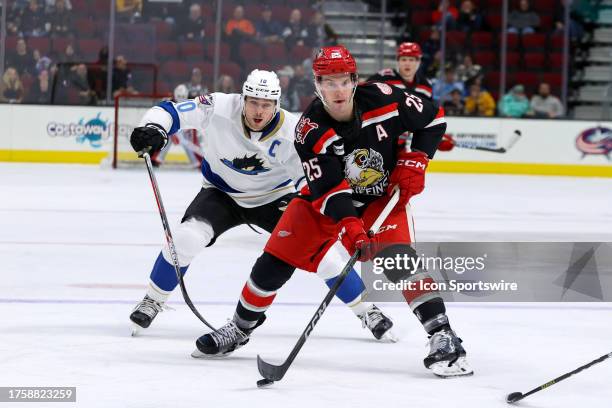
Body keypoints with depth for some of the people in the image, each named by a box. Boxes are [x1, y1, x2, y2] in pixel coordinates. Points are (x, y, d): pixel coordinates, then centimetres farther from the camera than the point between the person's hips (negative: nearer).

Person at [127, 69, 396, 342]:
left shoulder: (293, 133, -24)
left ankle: (367, 312, 8)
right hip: (223, 194, 0)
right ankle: (152, 301, -1)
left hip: (275, 198, 0)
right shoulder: (219, 109, -25)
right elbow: (170, 112, -21)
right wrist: (153, 129, -42)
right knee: (186, 238, -24)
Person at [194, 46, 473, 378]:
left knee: (397, 257, -27)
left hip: (384, 195, -1)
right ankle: (239, 329, 19)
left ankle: (442, 336, -28)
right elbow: (329, 190, -30)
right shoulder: (310, 130, -24)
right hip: (327, 200, 1)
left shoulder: (383, 99, -23)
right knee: (276, 260, -3)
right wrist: (350, 228, -44)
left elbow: (433, 118, -6)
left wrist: (414, 161, -15)